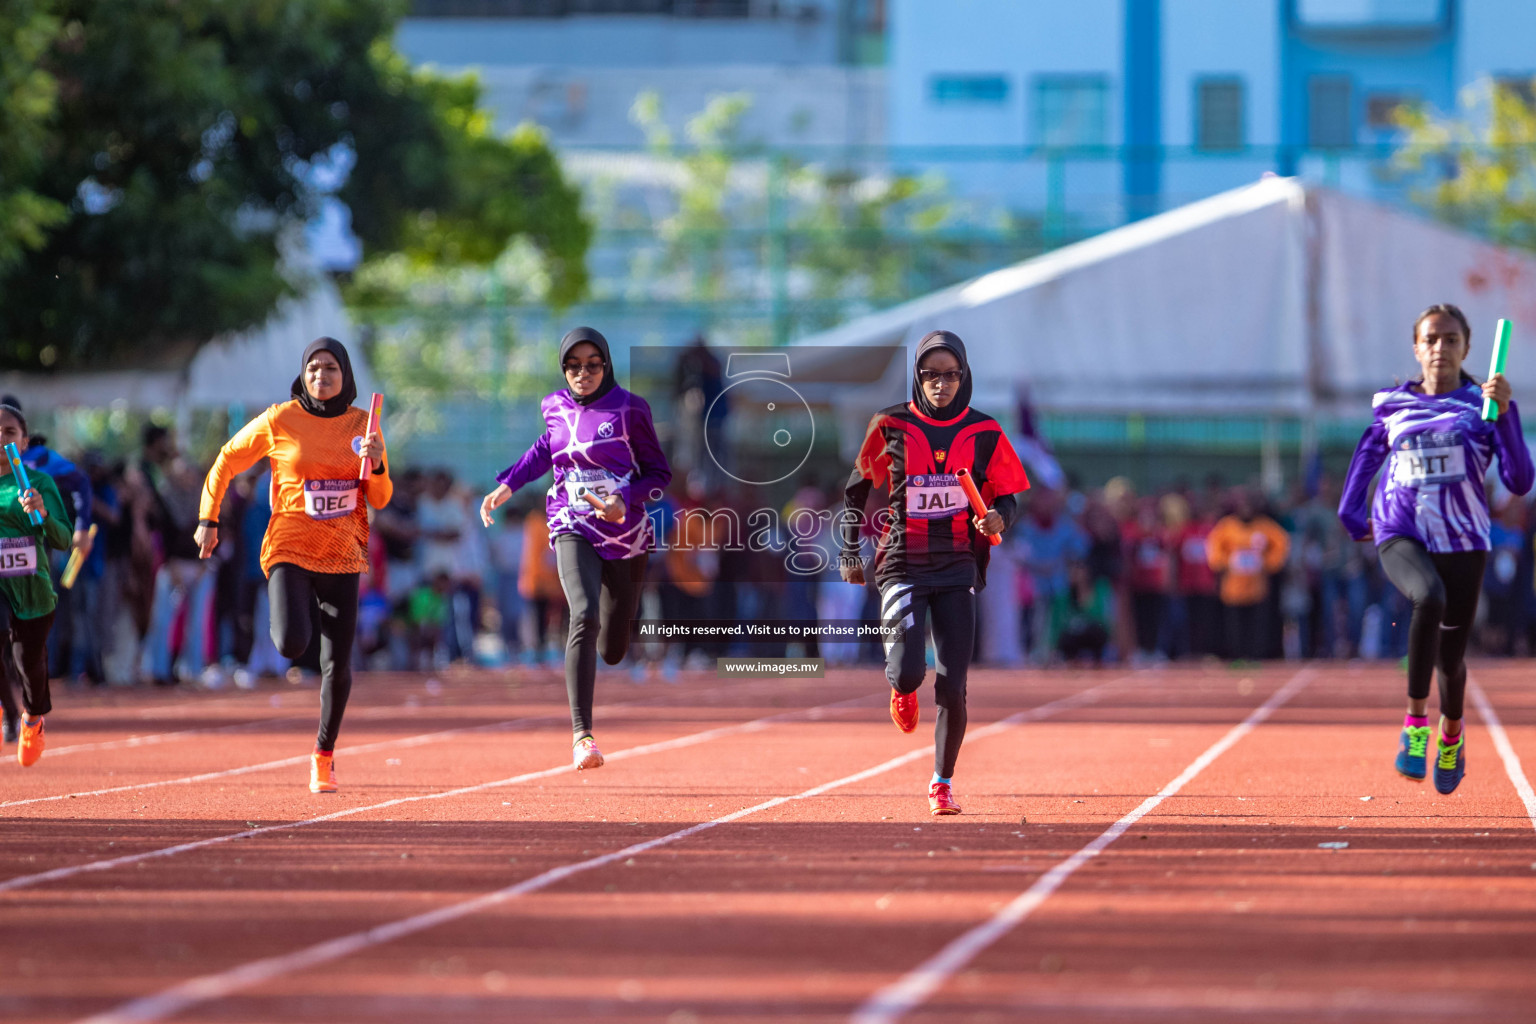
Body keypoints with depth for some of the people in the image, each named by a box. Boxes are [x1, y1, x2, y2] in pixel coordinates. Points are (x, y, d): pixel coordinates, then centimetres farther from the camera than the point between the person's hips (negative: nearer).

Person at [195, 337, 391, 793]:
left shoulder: (362, 425, 4)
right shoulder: (279, 421, -3)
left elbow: (381, 499, 6)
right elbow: (227, 461, 9)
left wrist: (377, 465, -14)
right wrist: (208, 519, 6)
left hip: (343, 554, 2)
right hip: (290, 548, -2)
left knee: (338, 665, 2)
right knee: (291, 644, -25)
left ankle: (324, 755, 23)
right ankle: (285, 618, 15)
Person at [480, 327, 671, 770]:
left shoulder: (629, 409, -7)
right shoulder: (556, 408, 3)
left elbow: (659, 472, -3)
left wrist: (625, 502, -19)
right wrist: (506, 485, 16)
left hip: (625, 531, 0)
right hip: (574, 529, 0)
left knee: (613, 651, 9)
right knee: (585, 617, -27)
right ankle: (581, 735, -30)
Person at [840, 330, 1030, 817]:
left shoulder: (984, 433, 2)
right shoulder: (891, 427, 0)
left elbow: (1008, 497, 8)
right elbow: (856, 486, 11)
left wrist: (999, 517, -16)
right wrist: (851, 552, 5)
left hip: (958, 565, 1)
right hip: (902, 564, -1)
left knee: (952, 686, -6)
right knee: (907, 670, -16)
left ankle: (942, 784, 12)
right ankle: (902, 691, 25)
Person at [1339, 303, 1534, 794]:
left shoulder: (1482, 405, 0)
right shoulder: (1393, 405, 6)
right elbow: (1367, 454, 26)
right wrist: (1352, 515, 19)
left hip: (1462, 541, 1)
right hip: (1401, 536, -1)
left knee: (1451, 656, 7)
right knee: (1430, 597, -35)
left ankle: (1451, 732, 42)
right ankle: (1415, 719, -27)